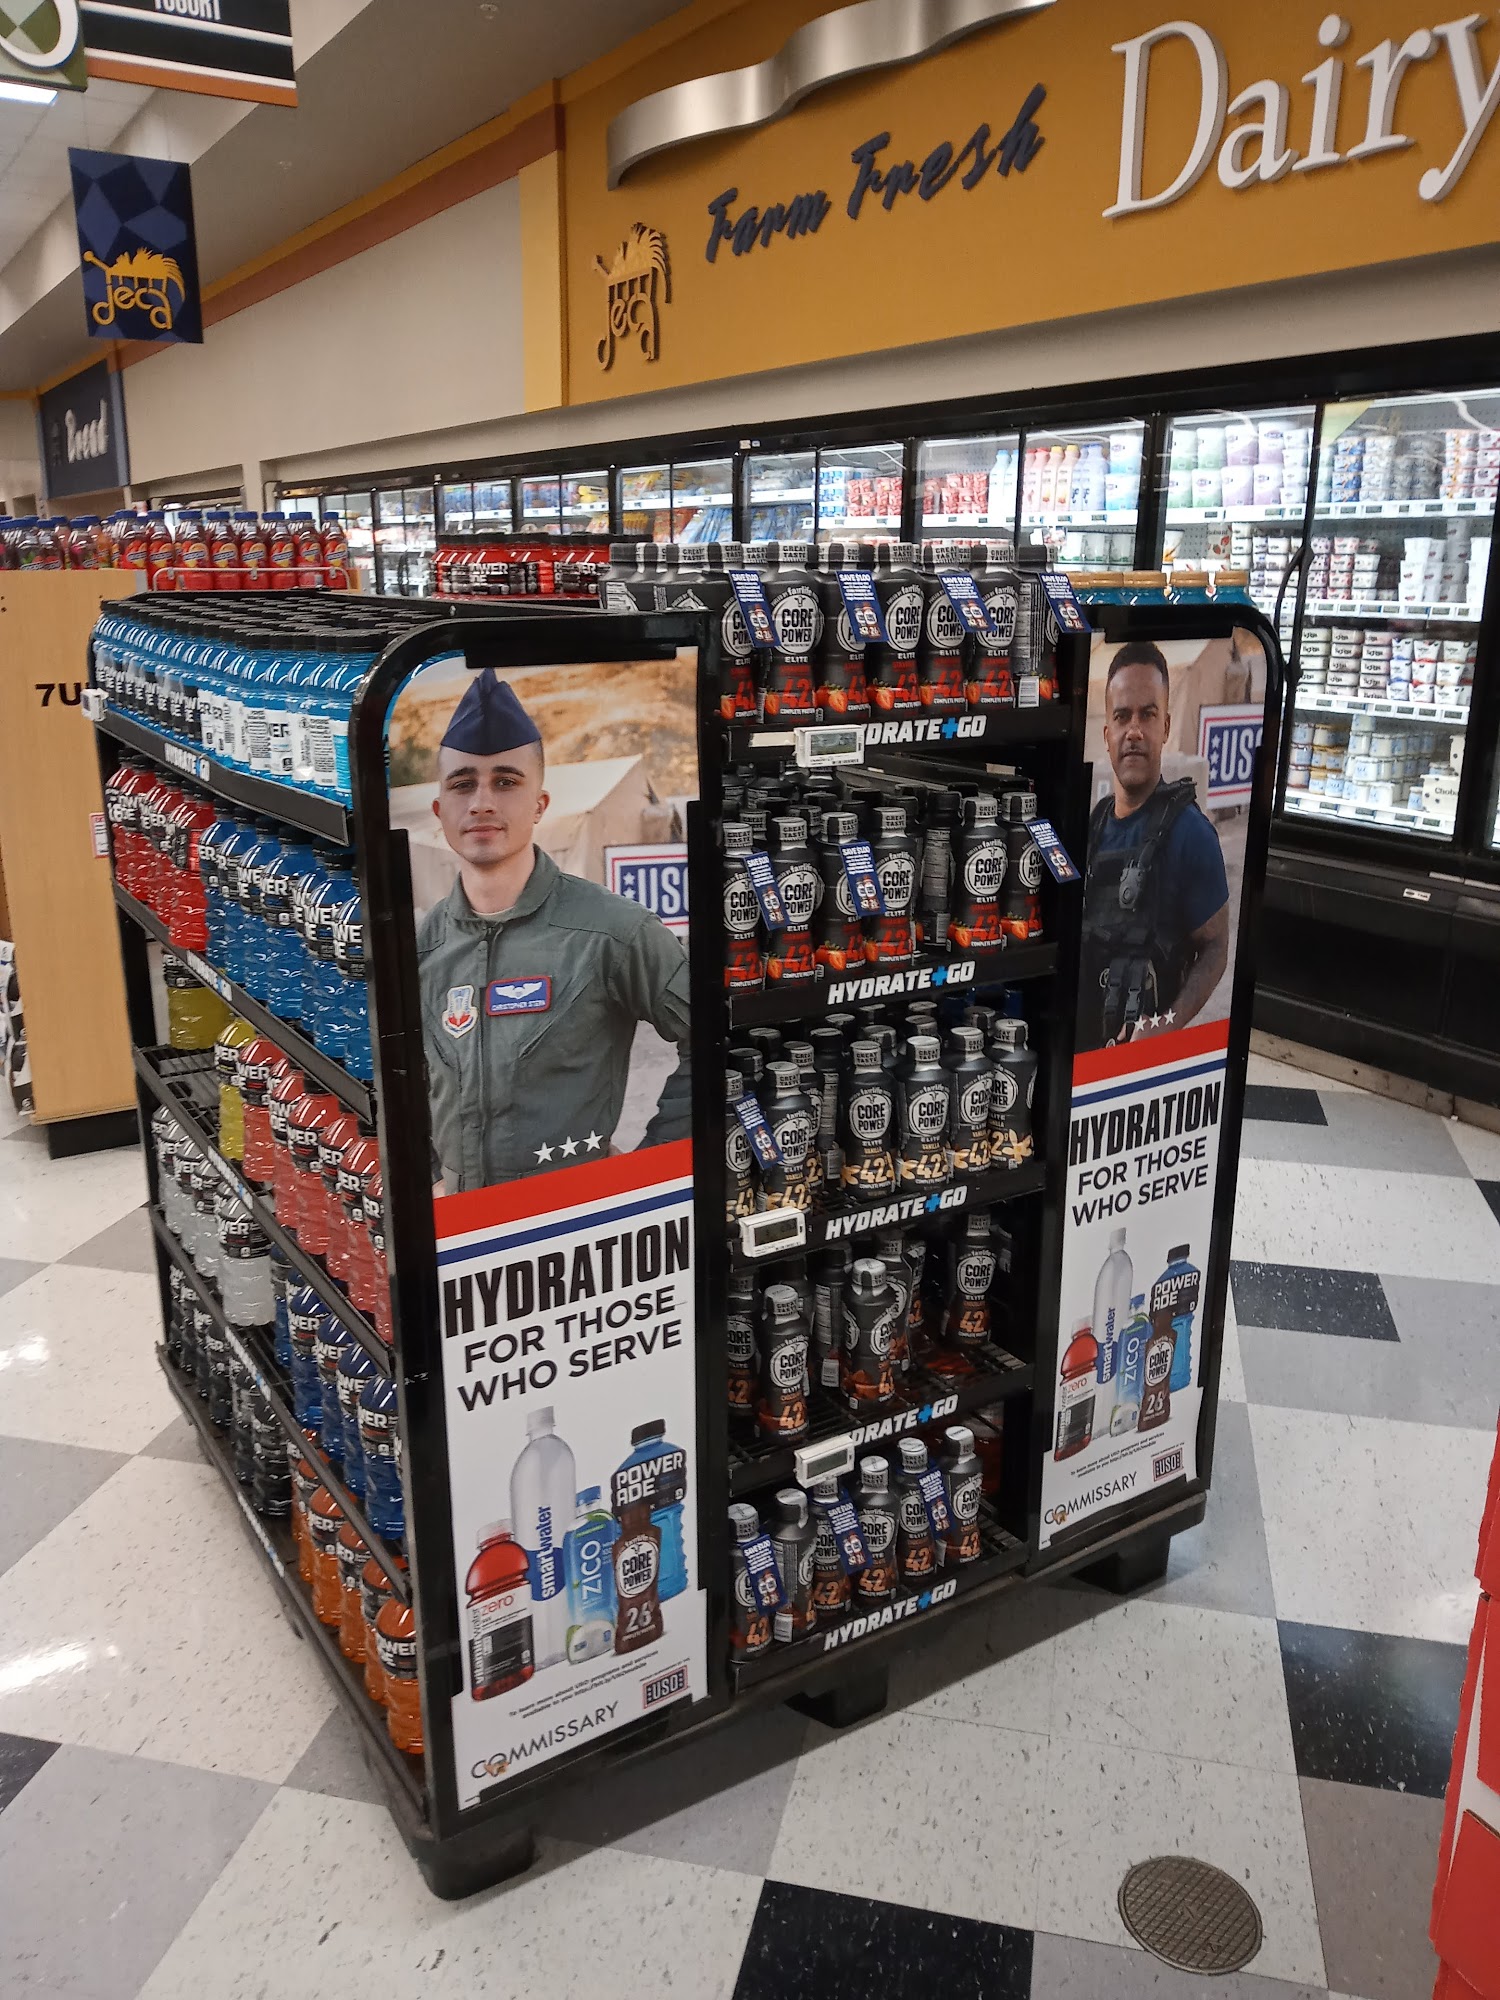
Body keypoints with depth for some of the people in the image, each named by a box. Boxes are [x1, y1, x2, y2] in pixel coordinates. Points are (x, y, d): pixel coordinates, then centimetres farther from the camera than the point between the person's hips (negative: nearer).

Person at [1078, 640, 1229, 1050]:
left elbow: (1215, 947, -10)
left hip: (1146, 1047, -5)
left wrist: (1169, 1024, -22)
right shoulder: (1093, 824, 6)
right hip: (1083, 1039, 6)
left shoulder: (1189, 832, -12)